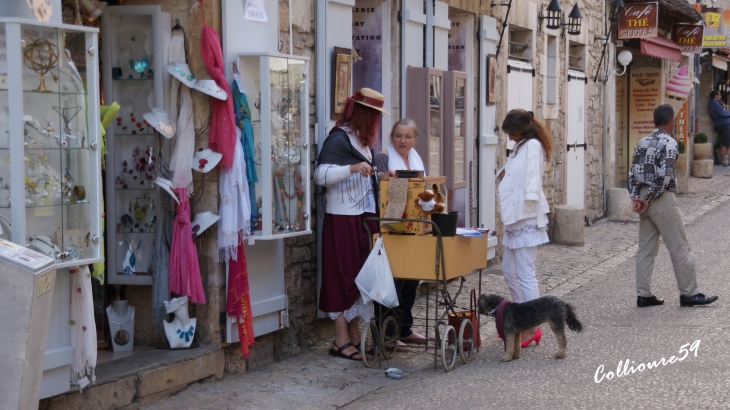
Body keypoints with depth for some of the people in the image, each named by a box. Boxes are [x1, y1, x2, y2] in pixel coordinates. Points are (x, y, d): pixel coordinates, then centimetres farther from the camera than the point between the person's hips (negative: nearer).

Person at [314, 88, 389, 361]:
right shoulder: (338, 139, -12)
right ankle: (341, 341, 0)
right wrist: (352, 169, -34)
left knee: (359, 275, 11)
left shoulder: (362, 140, 16)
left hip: (362, 218, 9)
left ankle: (354, 336, 17)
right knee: (344, 276, -5)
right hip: (342, 219, -9)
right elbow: (321, 175, -24)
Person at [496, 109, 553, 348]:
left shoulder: (532, 145, -11)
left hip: (527, 218, -10)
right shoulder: (520, 147, 18)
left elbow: (532, 179, -20)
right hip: (515, 219, 10)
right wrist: (504, 174, 3)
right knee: (509, 270, 16)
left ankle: (532, 327, -5)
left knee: (525, 273, -9)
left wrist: (527, 203, -25)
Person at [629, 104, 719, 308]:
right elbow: (663, 176, -19)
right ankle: (688, 293, 6)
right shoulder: (669, 142, -12)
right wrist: (649, 201, -12)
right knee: (680, 248, 1)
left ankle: (644, 295, 10)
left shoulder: (642, 142, 11)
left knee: (646, 249, 10)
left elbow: (633, 173, 6)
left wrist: (637, 198, 0)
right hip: (663, 199, -8)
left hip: (644, 198, 8)